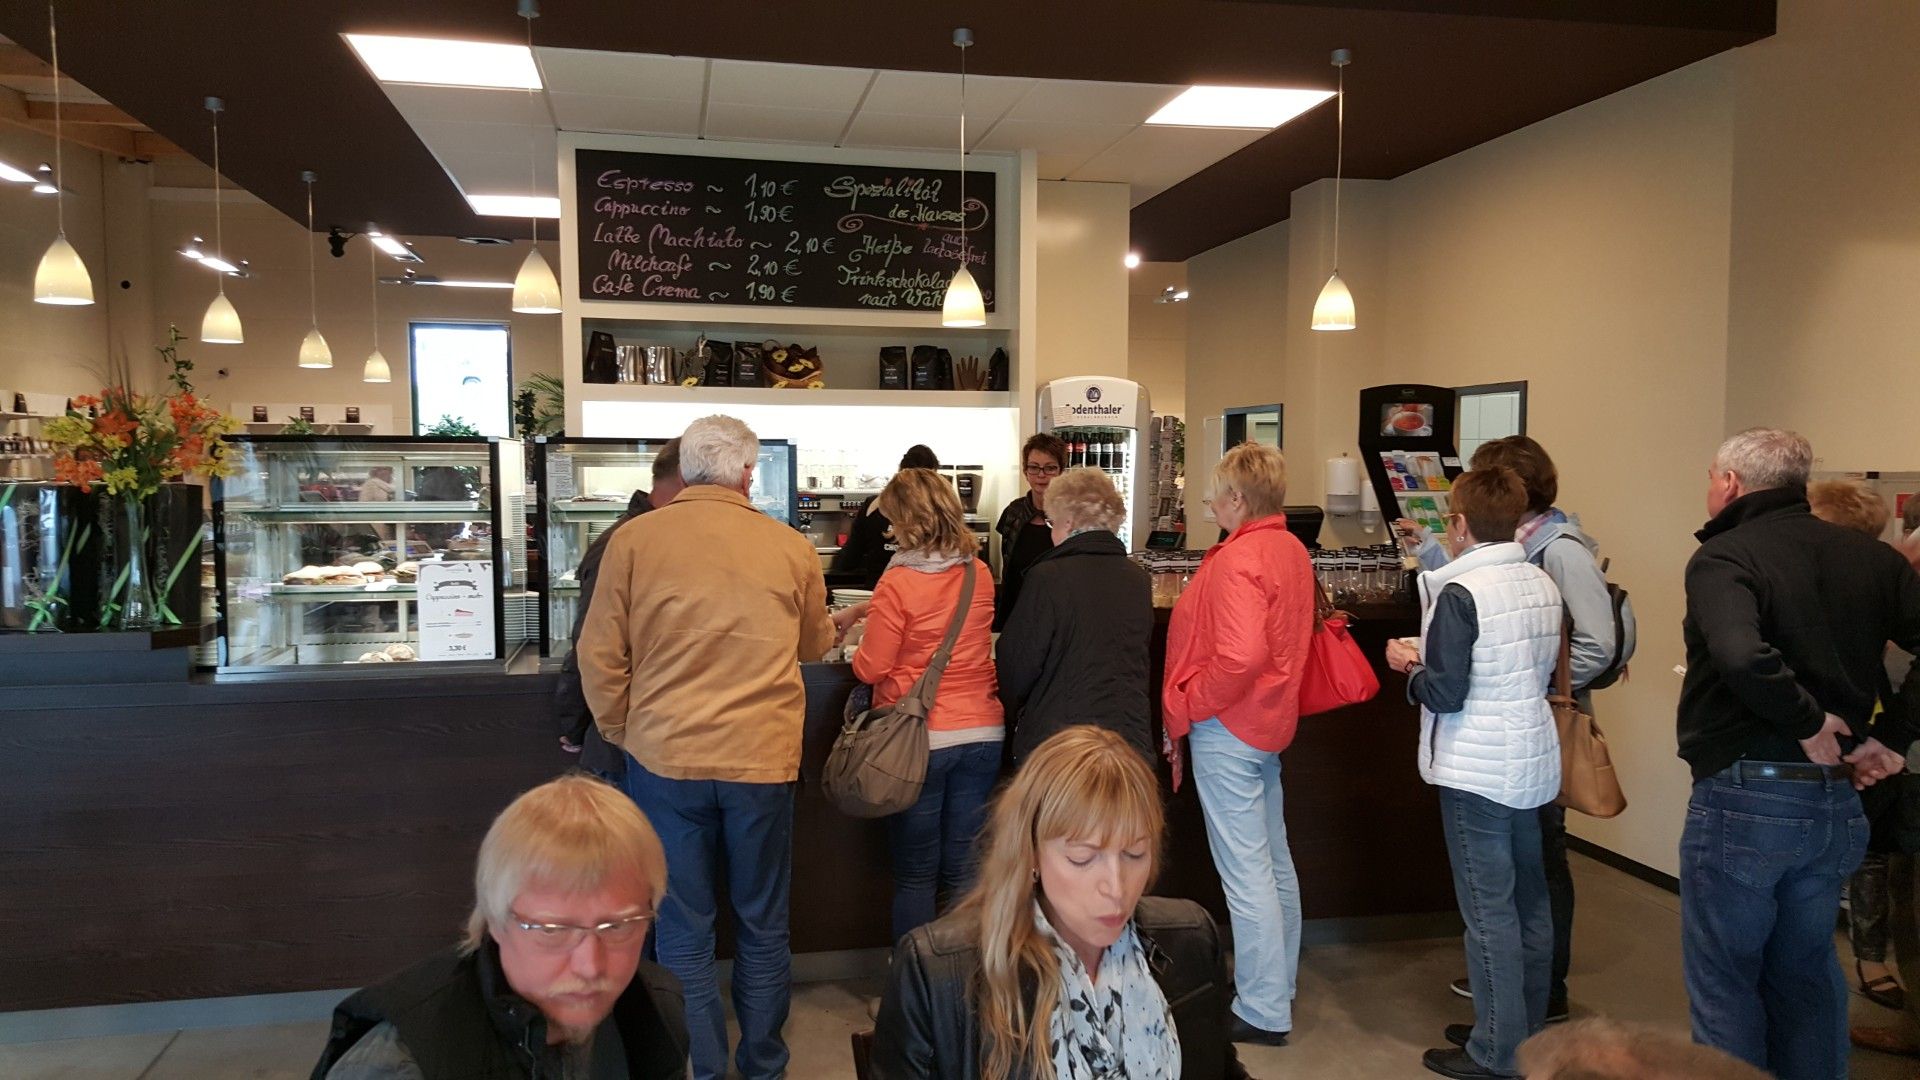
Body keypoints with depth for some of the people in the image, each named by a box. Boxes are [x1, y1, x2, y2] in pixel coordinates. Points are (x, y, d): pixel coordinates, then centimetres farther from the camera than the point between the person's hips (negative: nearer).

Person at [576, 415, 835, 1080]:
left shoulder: (633, 540, -4)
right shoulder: (791, 548, -1)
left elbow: (599, 655, -1)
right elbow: (815, 647, 14)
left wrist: (621, 733, 13)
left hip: (665, 757, -1)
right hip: (763, 758, 1)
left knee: (683, 929, 10)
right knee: (763, 924, 16)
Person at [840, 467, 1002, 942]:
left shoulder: (899, 583, -15)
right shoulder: (980, 575, 4)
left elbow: (871, 668, -11)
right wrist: (864, 610, 24)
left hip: (919, 741, -5)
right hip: (981, 734, 5)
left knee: (915, 876, 7)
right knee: (965, 874, 12)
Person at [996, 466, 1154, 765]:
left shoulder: (1048, 577, -12)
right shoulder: (1140, 581, 5)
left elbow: (1018, 662, -5)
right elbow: (1144, 667, 13)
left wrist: (1012, 712, 14)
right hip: (1132, 740, 5)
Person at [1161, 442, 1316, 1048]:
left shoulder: (1239, 560, -20)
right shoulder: (1291, 550, 9)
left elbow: (1239, 657, -30)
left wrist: (1182, 711, -16)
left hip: (1228, 728, -10)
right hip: (1270, 721, 10)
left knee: (1246, 872, -2)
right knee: (1274, 860, 19)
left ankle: (1263, 1013, 7)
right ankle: (1279, 982, 33)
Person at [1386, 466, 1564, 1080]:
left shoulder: (1460, 592, -17)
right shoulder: (1542, 584, 5)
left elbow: (1443, 692, -19)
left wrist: (1410, 664, 1)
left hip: (1477, 774, -8)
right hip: (1533, 762, 8)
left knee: (1489, 911, 0)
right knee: (1529, 903, 16)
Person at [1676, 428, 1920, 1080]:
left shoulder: (1724, 556, -14)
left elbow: (1741, 655, -32)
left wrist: (1807, 721, -17)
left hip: (1743, 799, -7)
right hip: (1836, 800, 7)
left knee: (1724, 984, 9)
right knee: (1807, 979, 22)